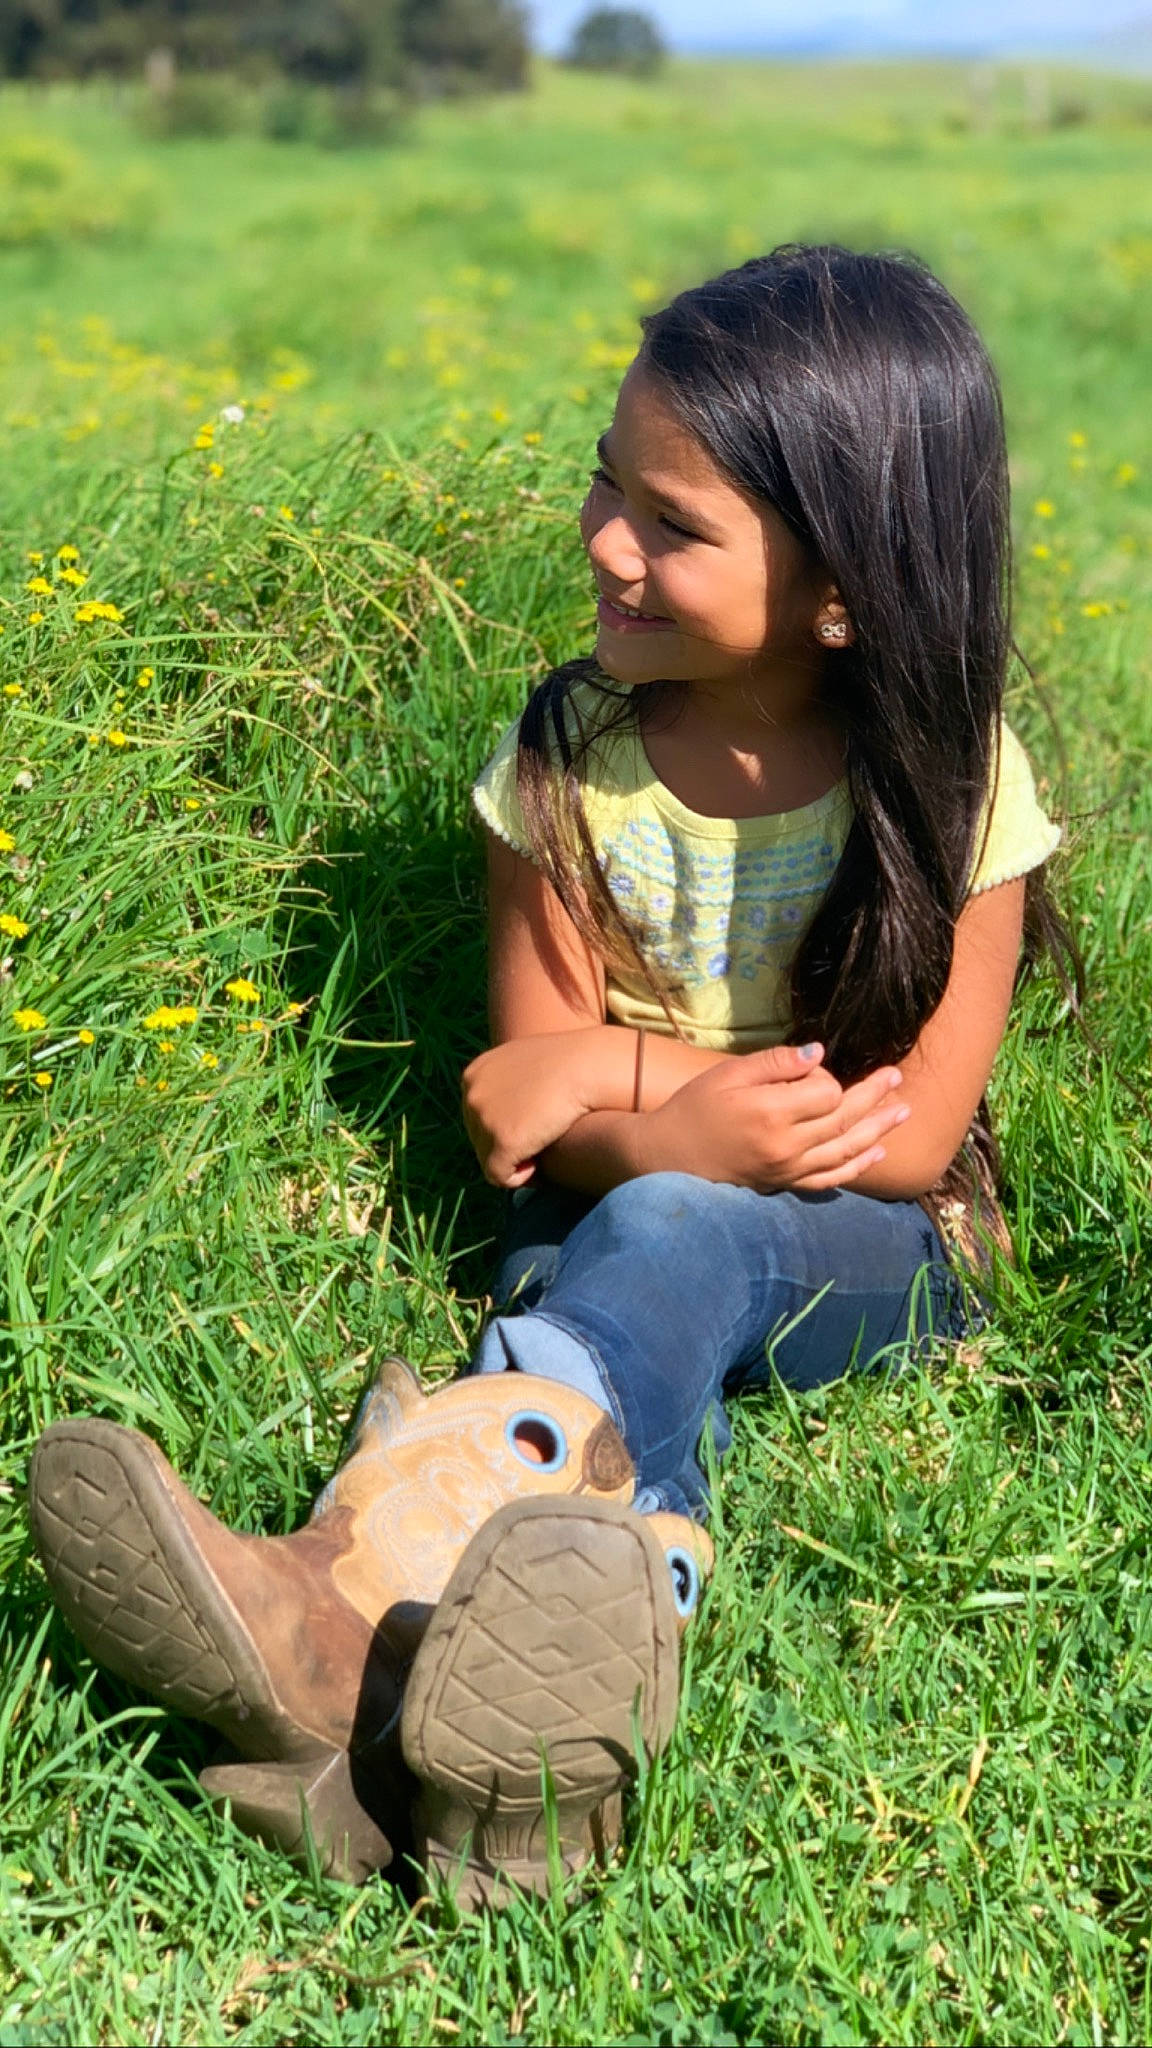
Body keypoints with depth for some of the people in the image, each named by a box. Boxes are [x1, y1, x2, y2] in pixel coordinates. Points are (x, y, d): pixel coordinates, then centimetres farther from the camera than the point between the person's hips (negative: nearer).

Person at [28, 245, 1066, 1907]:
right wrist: (686, 1115, -23)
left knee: (670, 1239, -37)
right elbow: (528, 1107, -2)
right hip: (626, 1219, 3)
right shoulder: (570, 755, -4)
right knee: (641, 1364, -33)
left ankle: (358, 1597, -61)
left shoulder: (946, 782, -10)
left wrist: (614, 1072, -18)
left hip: (874, 1253, -3)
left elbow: (911, 1139, -12)